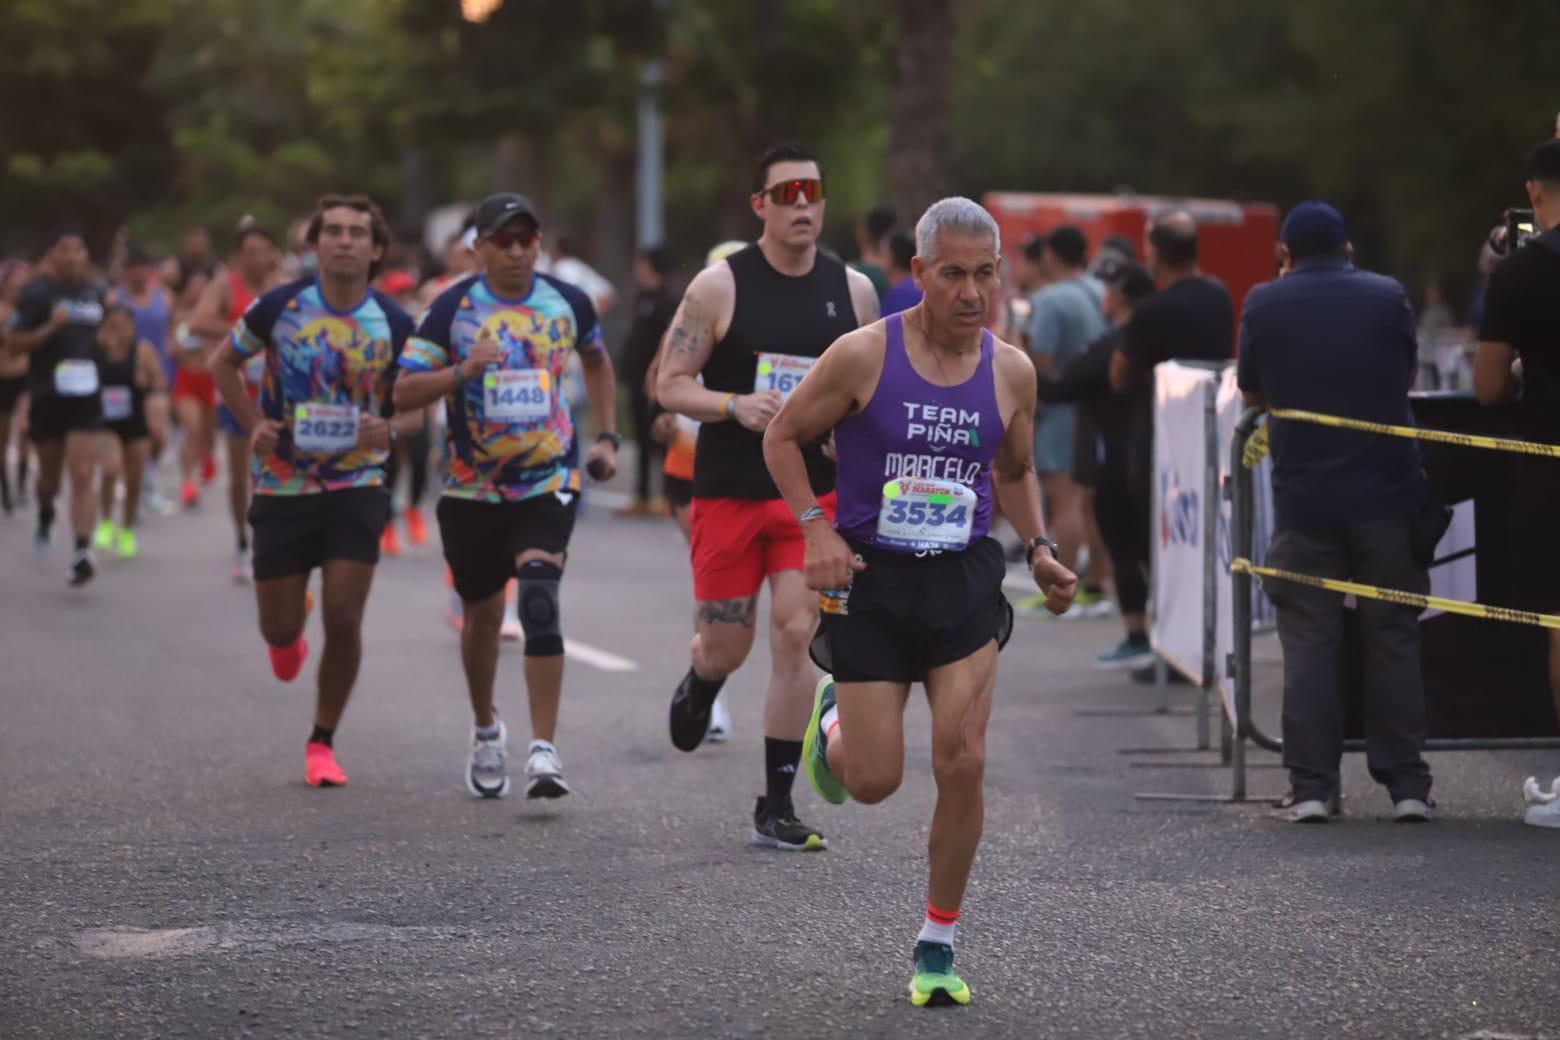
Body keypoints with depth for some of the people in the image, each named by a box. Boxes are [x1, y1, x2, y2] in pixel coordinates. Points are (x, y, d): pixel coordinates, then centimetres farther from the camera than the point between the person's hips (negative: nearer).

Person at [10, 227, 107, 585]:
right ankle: (45, 515, 49)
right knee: (50, 472, 16)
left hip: (85, 397, 2)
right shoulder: (36, 294, -6)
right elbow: (13, 344, -11)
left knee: (83, 475, -11)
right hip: (46, 397, -2)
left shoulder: (96, 293, 8)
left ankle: (82, 551, -17)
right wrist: (49, 329, -23)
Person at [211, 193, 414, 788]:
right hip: (282, 487, 0)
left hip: (356, 487, 0)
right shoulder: (279, 307, -7)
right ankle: (290, 626, 45)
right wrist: (253, 425, -5)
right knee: (280, 629, 5)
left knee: (343, 619, -9)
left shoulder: (394, 324, -6)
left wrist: (388, 430, -15)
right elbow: (224, 363, 8)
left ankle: (322, 744, 10)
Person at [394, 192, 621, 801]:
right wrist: (464, 370, -24)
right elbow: (403, 393, -9)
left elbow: (596, 362, 21)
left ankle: (543, 750, -20)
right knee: (482, 614, 13)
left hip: (549, 482, -1)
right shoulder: (453, 309, -6)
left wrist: (607, 437, 14)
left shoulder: (567, 302, 1)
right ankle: (486, 729, 39)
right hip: (473, 489, 1)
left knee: (540, 602, -20)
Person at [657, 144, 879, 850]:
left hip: (815, 493, 2)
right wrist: (736, 405, -21)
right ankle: (699, 685, 44)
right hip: (728, 493, -1)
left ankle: (776, 808, -3)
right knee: (726, 648, 4)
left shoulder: (853, 291, 5)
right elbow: (670, 386, -4)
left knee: (795, 635, -10)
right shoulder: (720, 286, -5)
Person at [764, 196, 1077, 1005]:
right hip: (870, 577, -2)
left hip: (963, 579, 2)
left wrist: (1038, 550, 2)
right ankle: (832, 721, 39)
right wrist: (815, 528, -13)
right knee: (874, 781, 1)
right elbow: (782, 437, 0)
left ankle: (938, 945, 6)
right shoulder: (863, 356, -12)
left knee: (962, 764, -10)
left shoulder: (1011, 371, 0)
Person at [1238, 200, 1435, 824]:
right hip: (1389, 492, 1)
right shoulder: (1387, 296, 2)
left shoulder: (1264, 304, 0)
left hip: (1304, 496, -1)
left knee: (1309, 642, 3)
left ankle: (1311, 788, -1)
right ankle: (1407, 784, 5)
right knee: (1393, 638, 7)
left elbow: (1251, 393, 11)